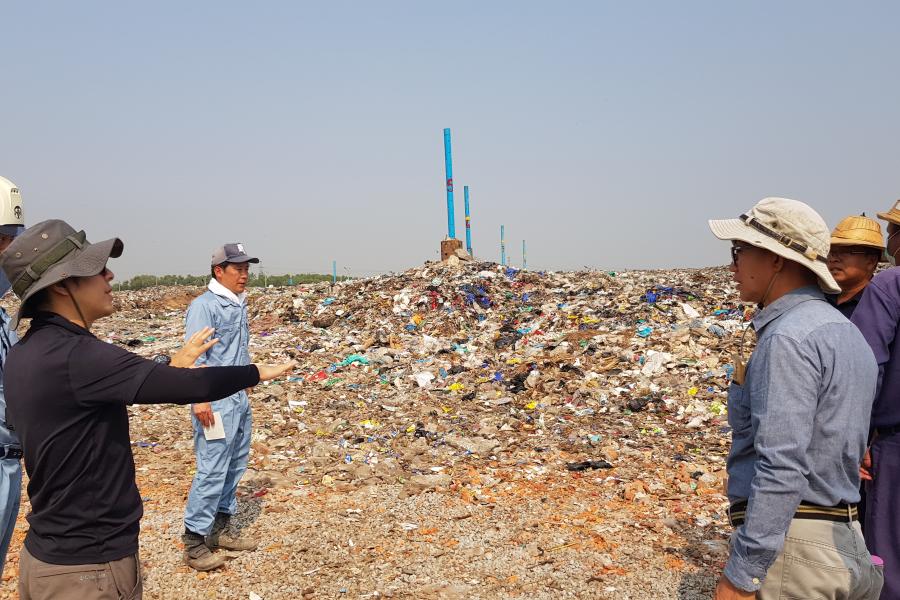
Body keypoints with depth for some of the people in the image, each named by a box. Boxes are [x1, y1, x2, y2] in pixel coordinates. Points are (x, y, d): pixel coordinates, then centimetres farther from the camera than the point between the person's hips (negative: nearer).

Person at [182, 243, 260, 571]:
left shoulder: (239, 304, 13)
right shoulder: (204, 305, -12)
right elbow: (194, 356, -18)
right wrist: (200, 399, -24)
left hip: (240, 397, 9)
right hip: (216, 400, -9)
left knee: (235, 465, 14)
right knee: (212, 470, -7)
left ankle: (221, 528, 25)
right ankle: (194, 540, 4)